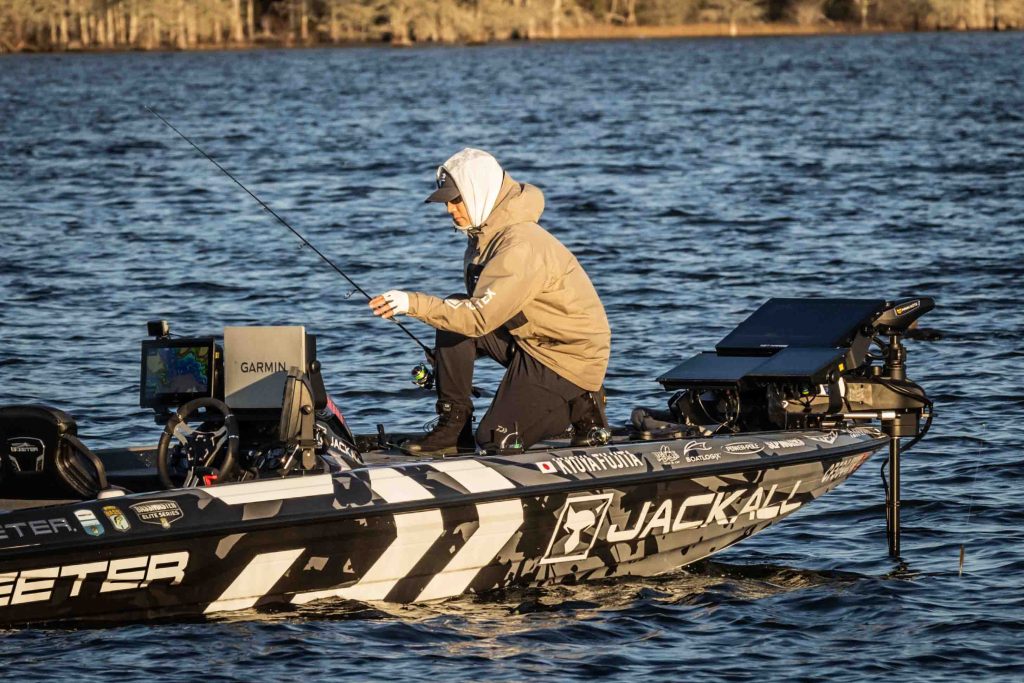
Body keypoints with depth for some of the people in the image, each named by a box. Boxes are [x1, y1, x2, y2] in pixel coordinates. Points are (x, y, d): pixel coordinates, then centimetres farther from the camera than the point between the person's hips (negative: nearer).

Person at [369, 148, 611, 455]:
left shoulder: (522, 246, -26)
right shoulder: (486, 235, 5)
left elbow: (481, 317, -33)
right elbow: (480, 309, 11)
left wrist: (415, 303, -36)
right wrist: (443, 357, 2)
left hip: (570, 357, -9)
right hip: (528, 341, 9)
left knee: (496, 440, -14)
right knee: (453, 314, -9)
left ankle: (579, 407, 8)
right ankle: (453, 427, -5)